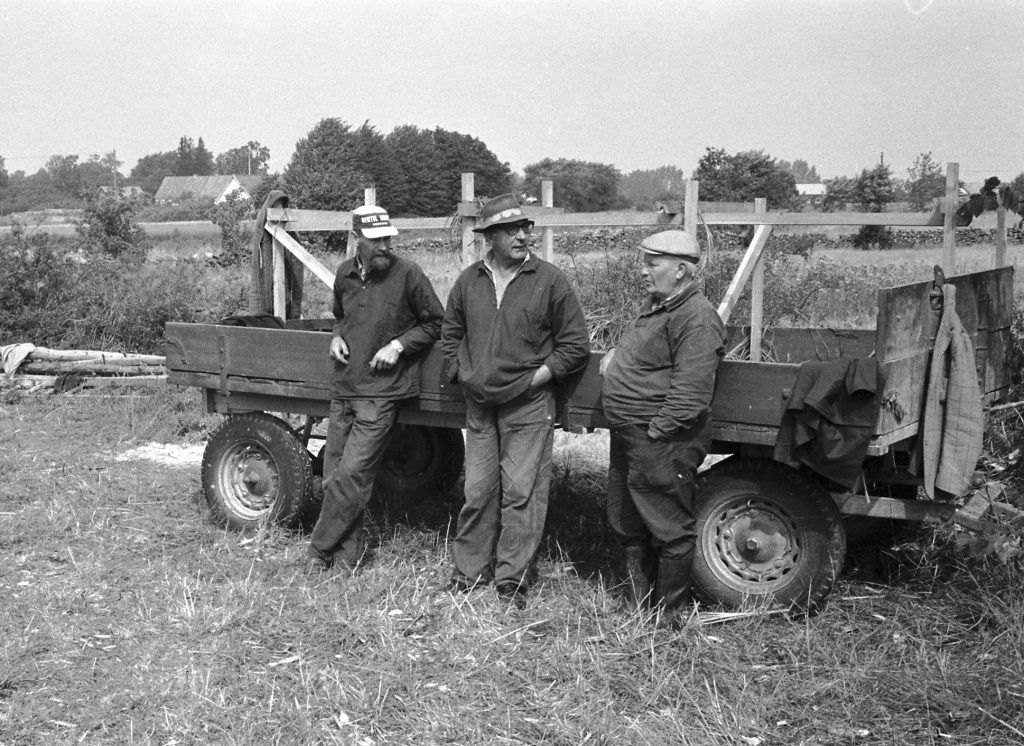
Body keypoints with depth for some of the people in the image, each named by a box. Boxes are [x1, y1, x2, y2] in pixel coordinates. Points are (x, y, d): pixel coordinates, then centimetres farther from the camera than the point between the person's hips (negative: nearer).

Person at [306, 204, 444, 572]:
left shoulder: (407, 274, -9)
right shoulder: (345, 273, 7)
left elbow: (435, 323, 0)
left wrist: (399, 344, -11)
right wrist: (336, 337, 4)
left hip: (381, 391, -6)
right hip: (343, 387, 6)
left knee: (352, 475, -10)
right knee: (333, 476, 7)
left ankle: (320, 551, 5)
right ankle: (348, 554, 20)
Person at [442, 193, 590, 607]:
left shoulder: (549, 280, -6)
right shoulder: (469, 281, 6)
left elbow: (576, 346, -3)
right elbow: (450, 333, 19)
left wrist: (536, 376, -8)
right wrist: (461, 373, 6)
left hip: (529, 406, -3)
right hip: (479, 405, 4)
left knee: (521, 493, -2)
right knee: (477, 492, 10)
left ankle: (512, 579, 9)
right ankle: (469, 571, 23)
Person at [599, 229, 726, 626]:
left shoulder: (695, 318, -17)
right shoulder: (658, 306, 15)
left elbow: (691, 390, -23)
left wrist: (657, 430, -21)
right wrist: (616, 354, 14)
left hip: (661, 444, -11)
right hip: (628, 438, 11)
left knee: (670, 532, 2)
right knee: (627, 526, 19)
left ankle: (668, 615, 15)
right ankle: (635, 604, 34)